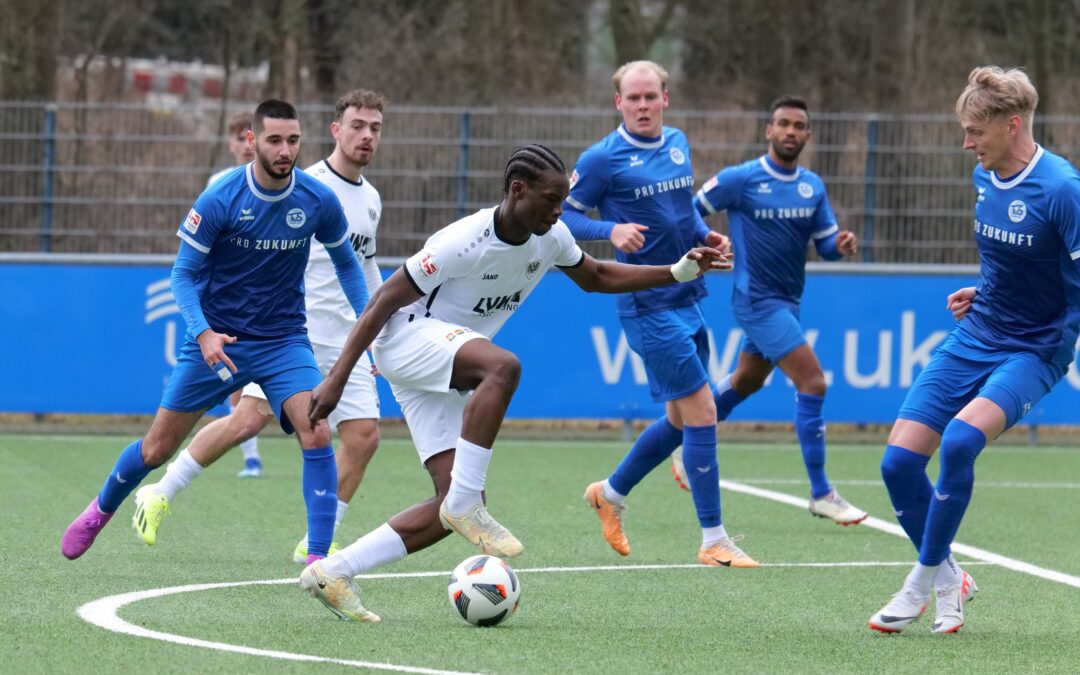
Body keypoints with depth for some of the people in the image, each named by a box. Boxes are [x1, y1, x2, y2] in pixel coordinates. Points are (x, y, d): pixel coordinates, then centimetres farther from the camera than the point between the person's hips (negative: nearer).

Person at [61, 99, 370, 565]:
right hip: (217, 340, -1)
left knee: (317, 435, -22)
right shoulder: (218, 201, -17)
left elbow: (346, 264, 10)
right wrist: (203, 333, -26)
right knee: (157, 449, 7)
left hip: (283, 339, 1)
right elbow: (183, 274, -10)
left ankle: (318, 558, -17)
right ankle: (100, 511, 37)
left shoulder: (319, 202, -9)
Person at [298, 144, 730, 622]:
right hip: (406, 338, -8)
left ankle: (333, 573, 0)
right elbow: (386, 299, -19)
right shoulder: (465, 242, -24)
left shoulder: (550, 239, -1)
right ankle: (465, 504, -33)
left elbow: (596, 278, 19)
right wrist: (337, 378, -21)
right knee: (503, 366, -38)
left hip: (442, 377, 8)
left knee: (453, 506, -4)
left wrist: (680, 272, 8)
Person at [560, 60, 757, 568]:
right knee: (701, 411, -11)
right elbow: (561, 215, -7)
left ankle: (610, 493, 35)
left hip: (689, 298, 8)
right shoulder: (602, 159, -10)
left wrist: (704, 234, 6)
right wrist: (611, 230, -23)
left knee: (682, 419, 15)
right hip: (648, 305, -8)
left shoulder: (678, 144, 10)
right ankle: (714, 541, -5)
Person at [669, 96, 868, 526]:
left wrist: (842, 245, -14)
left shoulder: (813, 186, 6)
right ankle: (820, 494, -11)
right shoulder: (740, 179, -11)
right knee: (813, 382, -16)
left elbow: (825, 244, 8)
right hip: (757, 300, -8)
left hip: (786, 301, 8)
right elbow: (689, 212, -2)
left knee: (746, 382, 23)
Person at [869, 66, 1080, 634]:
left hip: (1033, 349, -7)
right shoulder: (984, 176, 4)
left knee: (960, 439, -30)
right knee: (898, 460, -4)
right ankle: (948, 581, 17)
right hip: (973, 339, 7)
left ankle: (924, 580, -12)